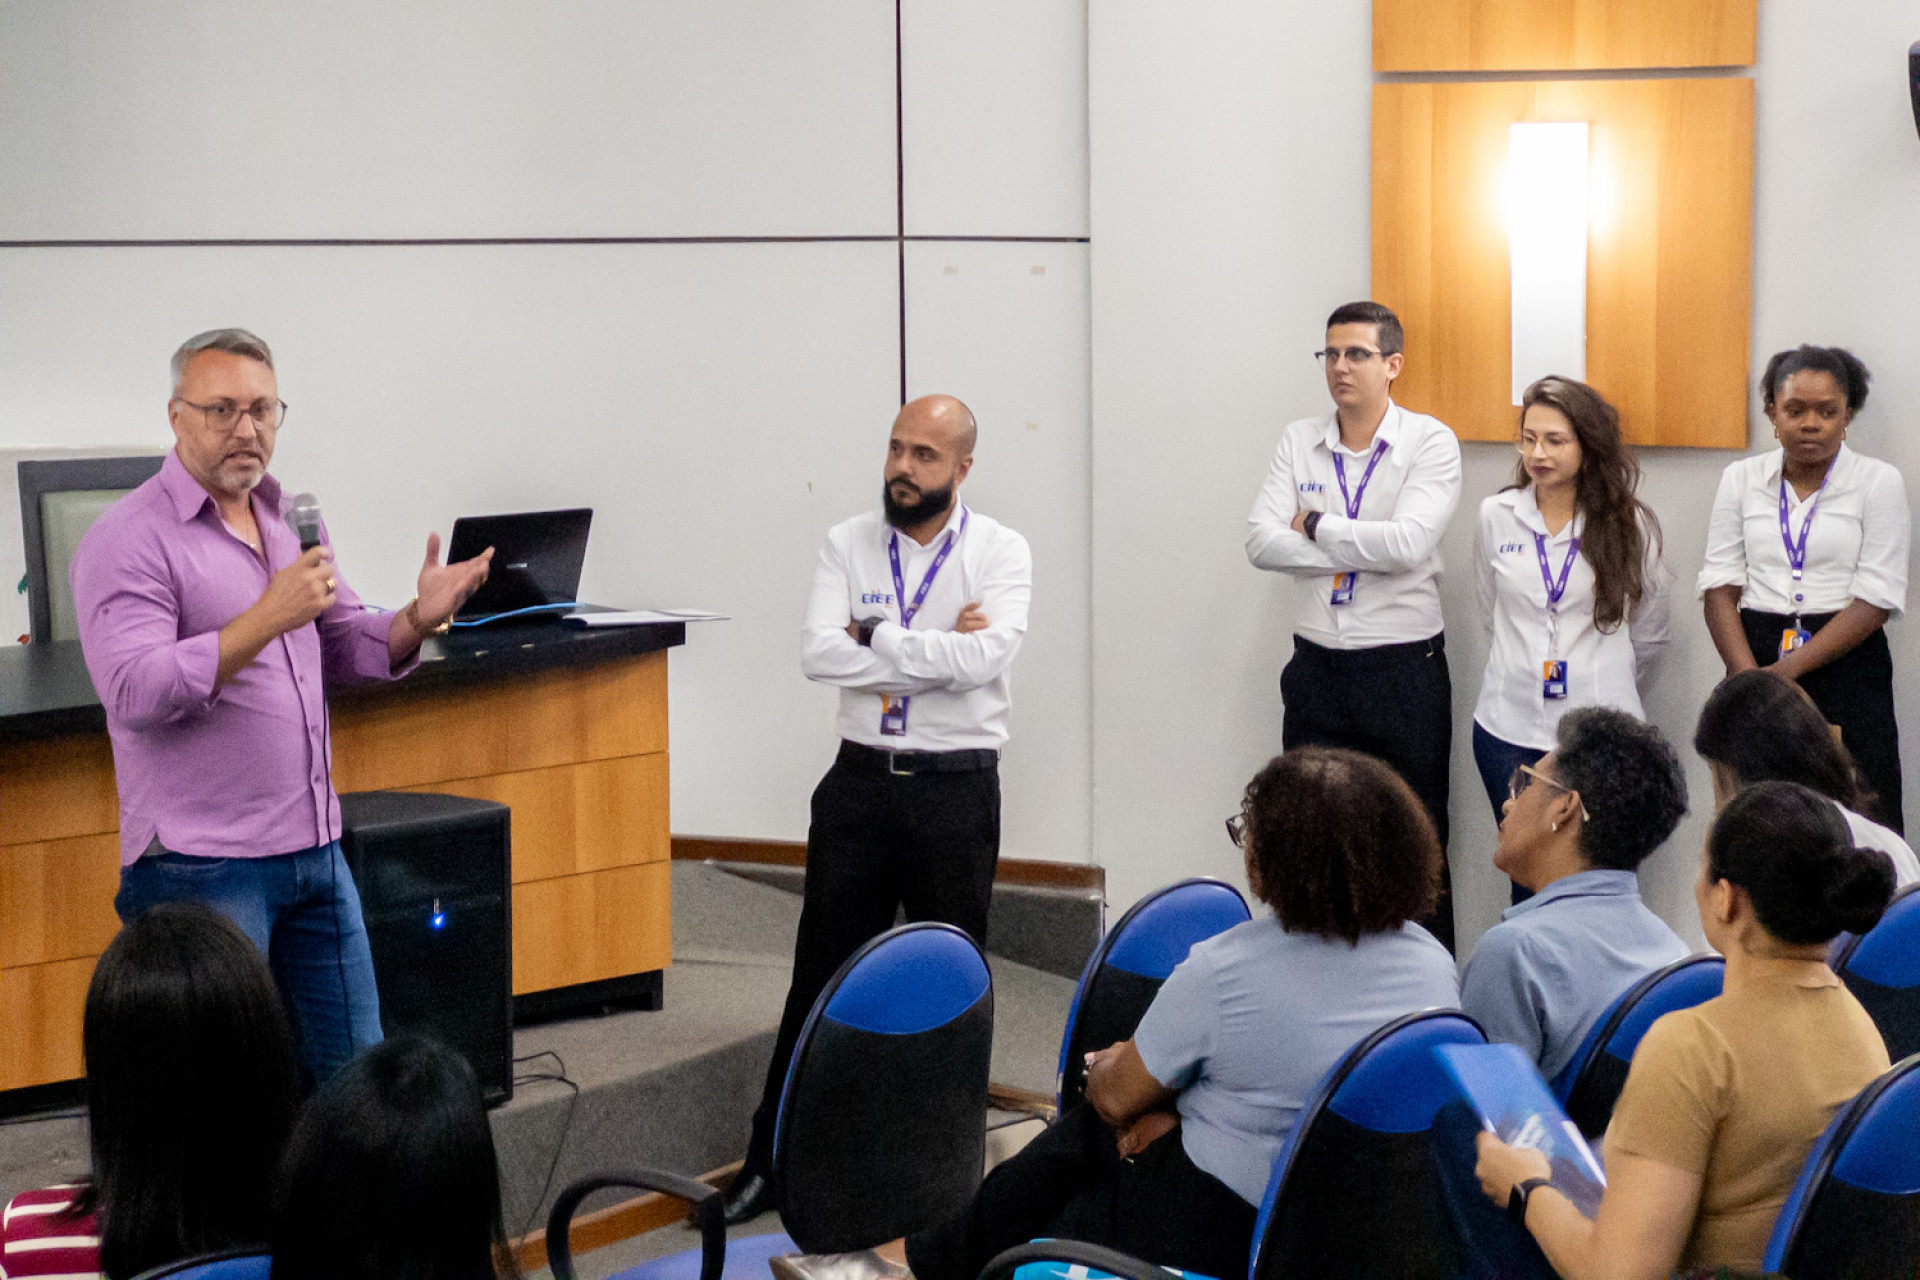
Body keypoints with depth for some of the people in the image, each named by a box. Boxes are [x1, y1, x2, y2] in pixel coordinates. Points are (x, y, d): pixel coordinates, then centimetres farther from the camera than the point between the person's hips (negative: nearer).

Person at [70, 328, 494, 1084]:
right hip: (201, 868, -7)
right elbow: (134, 692, -22)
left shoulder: (292, 520, 14)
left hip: (314, 852, 7)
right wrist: (267, 619, -27)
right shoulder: (129, 540, -10)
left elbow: (344, 648, 20)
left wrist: (418, 620, -1)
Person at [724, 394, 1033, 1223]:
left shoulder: (999, 552, -4)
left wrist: (878, 637, -14)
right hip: (860, 780, 2)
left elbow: (986, 657, -21)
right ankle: (775, 1159, 16)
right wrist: (938, 649, -15)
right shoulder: (849, 544, 3)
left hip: (956, 788, -2)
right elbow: (818, 654, -11)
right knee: (821, 971, 7)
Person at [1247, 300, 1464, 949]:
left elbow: (1407, 543, -21)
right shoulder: (1299, 441, 6)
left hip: (1405, 672, -4)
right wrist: (1363, 550, -13)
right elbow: (1261, 542, -6)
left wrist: (1317, 526, -9)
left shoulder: (1430, 443, -5)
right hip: (1317, 670, 4)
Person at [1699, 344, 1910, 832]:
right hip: (1756, 652, 2)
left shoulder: (1879, 481, 0)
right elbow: (1719, 588, 3)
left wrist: (1786, 670, -15)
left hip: (1846, 664, -2)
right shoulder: (1742, 479, 9)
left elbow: (1875, 600, -7)